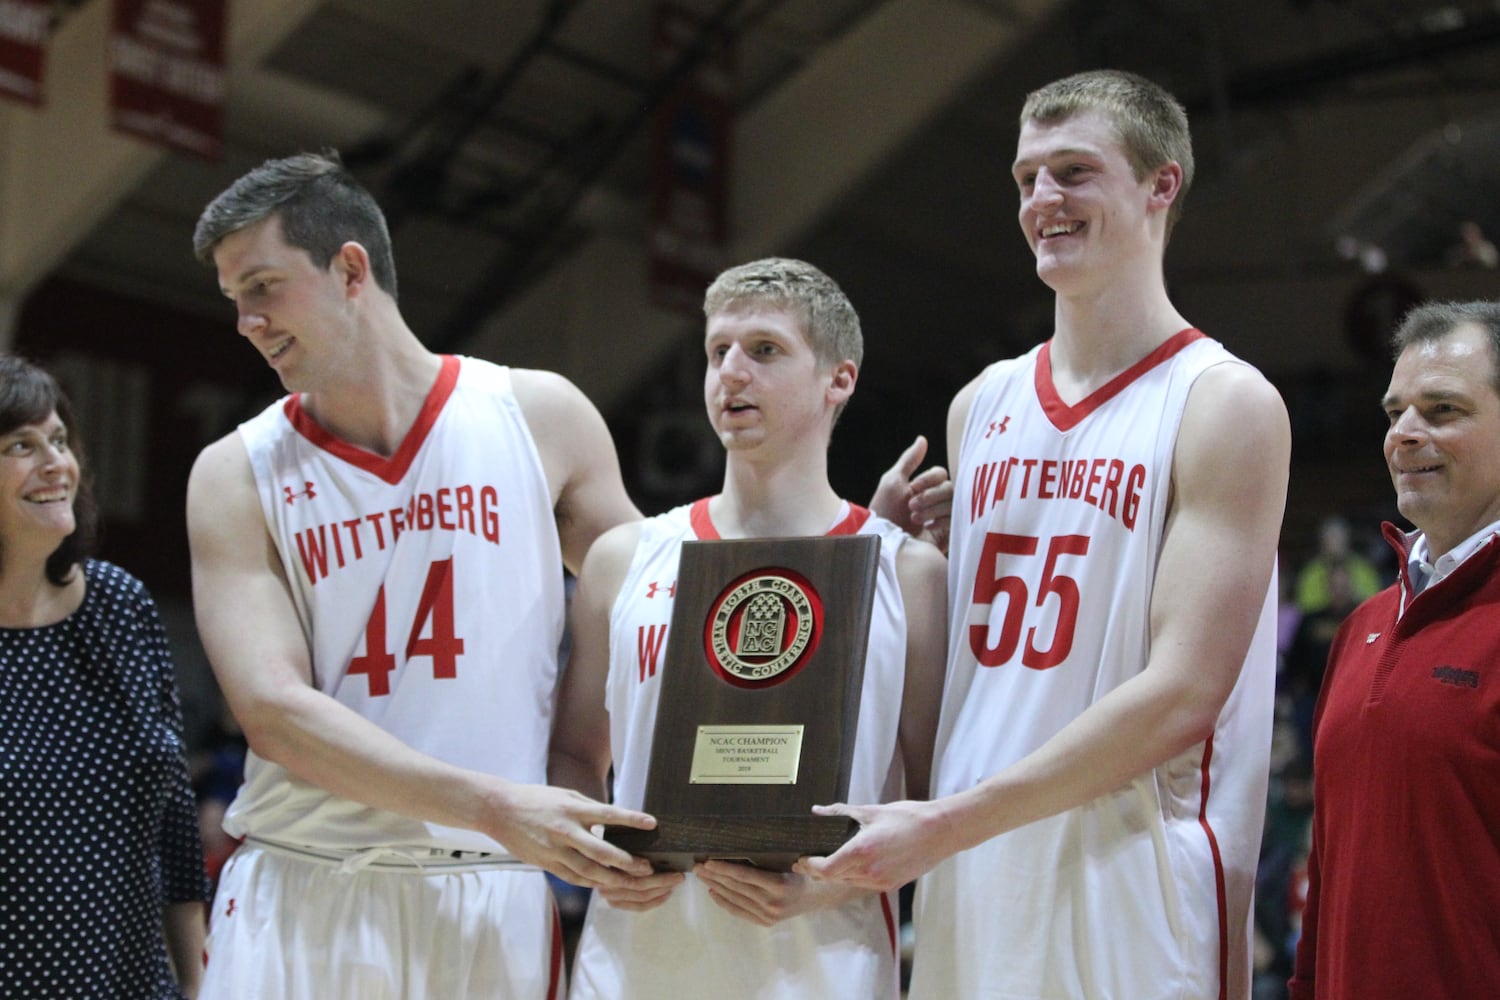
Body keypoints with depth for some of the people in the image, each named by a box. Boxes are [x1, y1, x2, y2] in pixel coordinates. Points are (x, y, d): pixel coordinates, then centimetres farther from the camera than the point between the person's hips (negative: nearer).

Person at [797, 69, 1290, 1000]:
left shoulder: (1225, 404, -6)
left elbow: (1179, 697, -14)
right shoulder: (982, 407, 14)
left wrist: (944, 824, -16)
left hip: (1134, 895, -5)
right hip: (966, 891, 6)